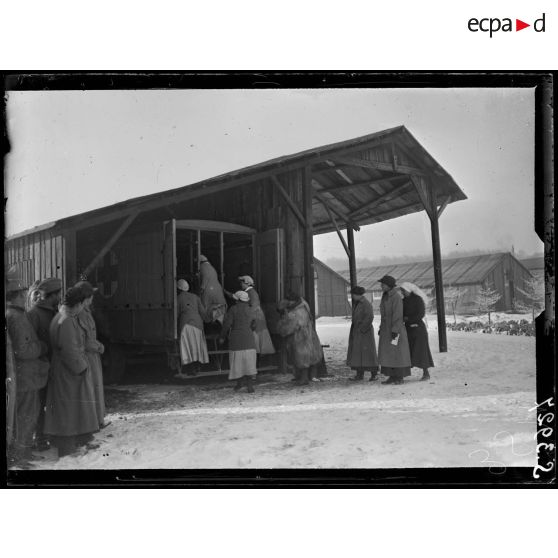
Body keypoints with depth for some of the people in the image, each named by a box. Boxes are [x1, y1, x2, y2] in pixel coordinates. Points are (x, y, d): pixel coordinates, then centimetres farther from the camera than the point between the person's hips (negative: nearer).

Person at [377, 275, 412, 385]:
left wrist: (395, 330, -23)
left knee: (398, 353, -3)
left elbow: (397, 315, -20)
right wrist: (381, 328, 16)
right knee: (388, 353, 8)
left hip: (396, 328, -9)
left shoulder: (396, 297, -16)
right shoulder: (385, 297, 12)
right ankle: (392, 377, 12)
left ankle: (400, 377, 4)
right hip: (387, 329, 9)